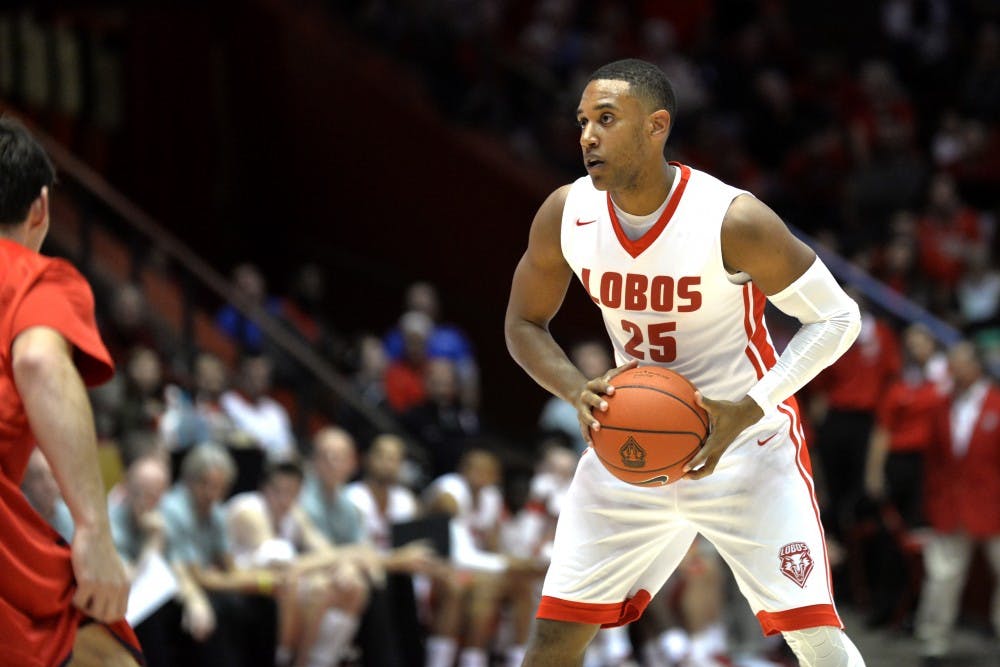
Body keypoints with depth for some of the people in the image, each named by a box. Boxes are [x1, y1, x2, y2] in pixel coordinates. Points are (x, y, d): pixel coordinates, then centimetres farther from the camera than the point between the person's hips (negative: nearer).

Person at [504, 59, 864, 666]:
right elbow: (524, 324, 5)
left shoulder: (733, 220, -23)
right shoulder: (566, 215, -10)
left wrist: (748, 409, -26)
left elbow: (836, 317, -15)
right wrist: (578, 392, -16)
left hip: (744, 443, -4)